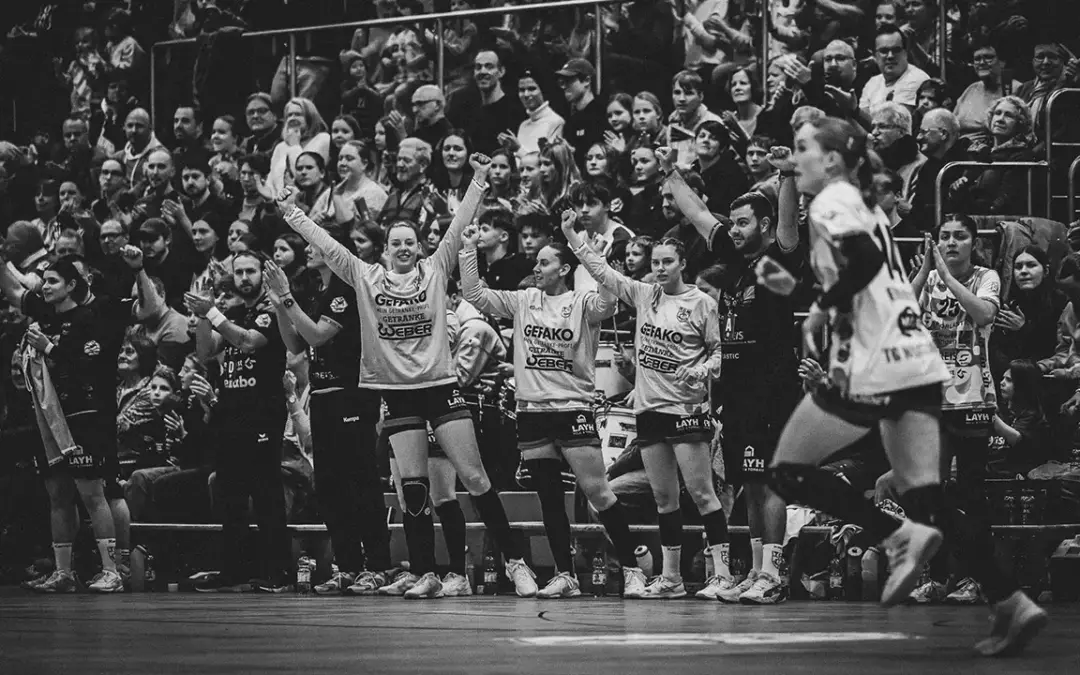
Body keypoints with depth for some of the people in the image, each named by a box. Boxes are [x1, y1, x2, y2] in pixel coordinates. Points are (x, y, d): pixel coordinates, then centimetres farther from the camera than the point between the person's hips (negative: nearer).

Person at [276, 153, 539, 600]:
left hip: (441, 386, -1)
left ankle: (514, 561, -1)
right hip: (397, 393, 1)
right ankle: (424, 574, 4)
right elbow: (325, 244, 7)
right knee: (413, 486, -2)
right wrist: (291, 213, 6)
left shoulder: (435, 271, 5)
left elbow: (459, 227, 1)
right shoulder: (365, 278, 7)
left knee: (474, 476, -4)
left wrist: (479, 181, -4)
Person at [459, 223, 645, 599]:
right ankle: (565, 577, 11)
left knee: (596, 491, -9)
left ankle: (632, 570, -3)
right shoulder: (522, 301, 11)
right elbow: (474, 294, 10)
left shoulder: (581, 303, -3)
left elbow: (607, 305, -24)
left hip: (573, 409, -5)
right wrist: (469, 249, 0)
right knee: (549, 499, 6)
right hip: (531, 410, 5)